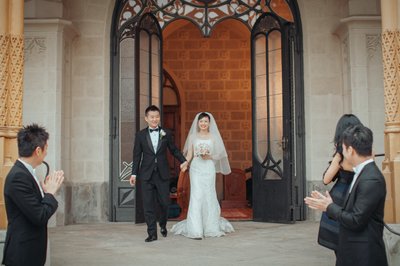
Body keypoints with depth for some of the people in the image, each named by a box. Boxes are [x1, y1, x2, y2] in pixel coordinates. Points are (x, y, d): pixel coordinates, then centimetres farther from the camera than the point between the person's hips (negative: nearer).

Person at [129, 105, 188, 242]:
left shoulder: (166, 133, 5)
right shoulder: (140, 135, 4)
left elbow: (174, 150, 12)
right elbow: (137, 155, 5)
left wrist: (183, 161, -2)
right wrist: (134, 173, 3)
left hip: (163, 174, 0)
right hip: (147, 175, 0)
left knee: (164, 202, 3)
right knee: (148, 205, 1)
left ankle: (163, 225, 31)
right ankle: (152, 233, 9)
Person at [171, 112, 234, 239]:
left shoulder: (213, 137, 7)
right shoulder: (193, 136, 8)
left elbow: (218, 154, 8)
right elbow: (189, 155, 3)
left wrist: (209, 156, -12)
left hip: (209, 168, 1)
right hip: (196, 168, -1)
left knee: (208, 196, 5)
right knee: (196, 196, -7)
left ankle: (210, 227, 20)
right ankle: (196, 230, -7)